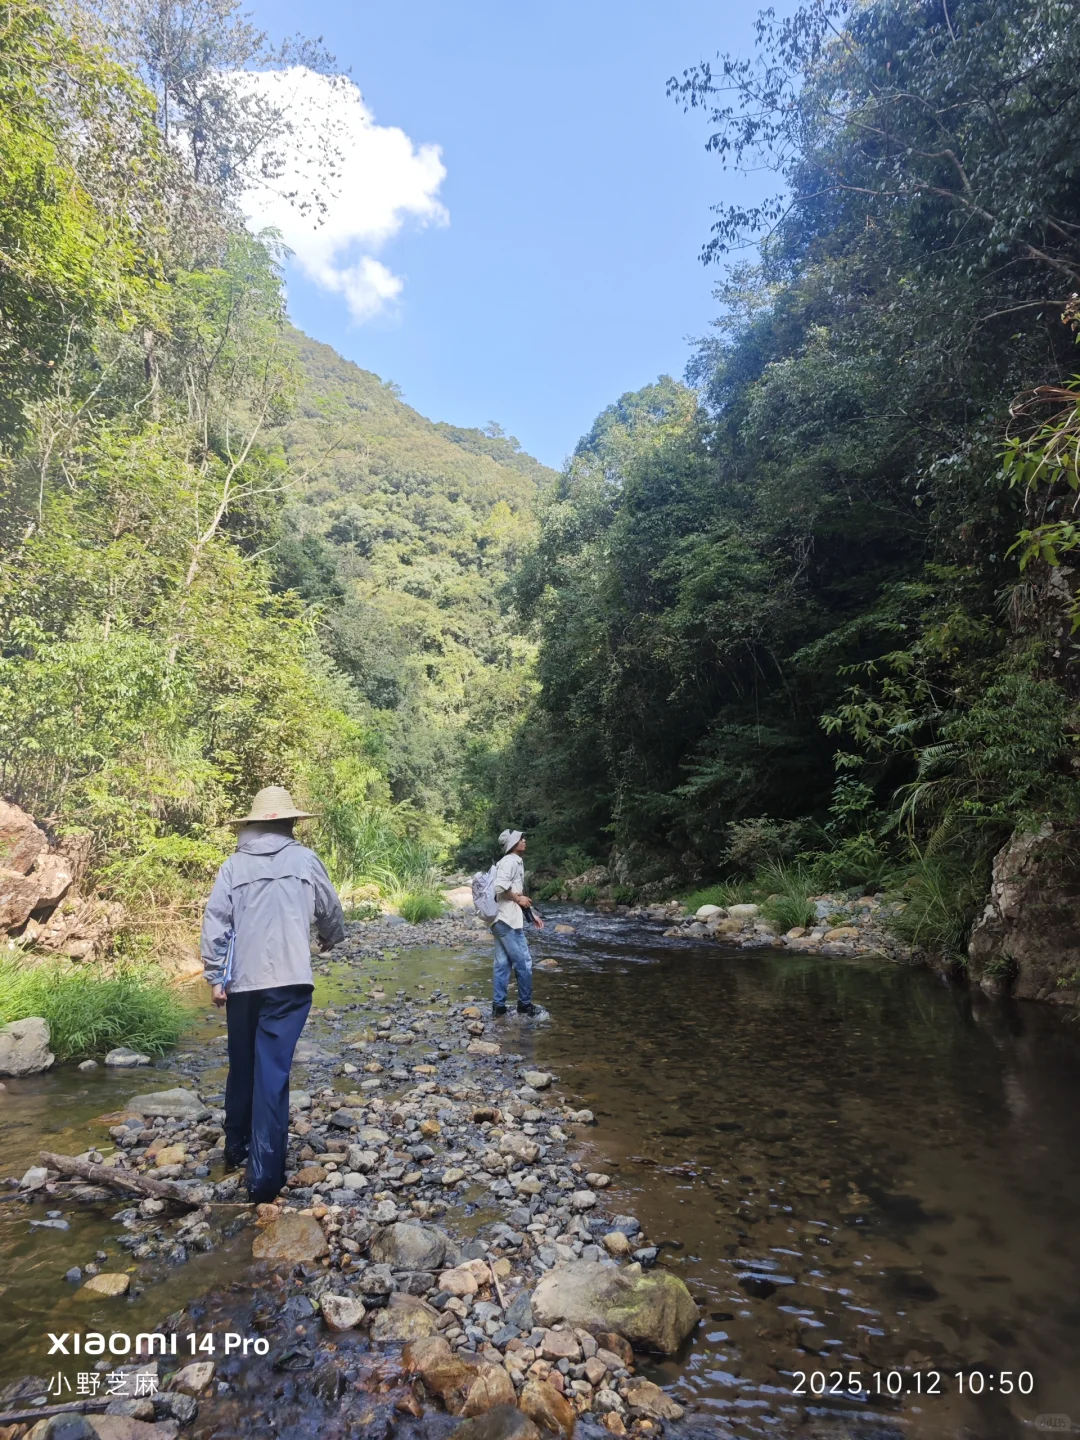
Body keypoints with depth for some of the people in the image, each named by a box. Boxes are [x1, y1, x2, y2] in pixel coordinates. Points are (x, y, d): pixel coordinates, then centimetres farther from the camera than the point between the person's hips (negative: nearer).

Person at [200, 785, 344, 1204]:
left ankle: (236, 1146, 37)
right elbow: (331, 910, 10)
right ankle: (265, 1174, -4)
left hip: (241, 982, 3)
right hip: (288, 981, -3)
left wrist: (216, 977, 4)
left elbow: (215, 923, -3)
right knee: (272, 1072, -2)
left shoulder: (233, 865, 3)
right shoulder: (304, 859, 0)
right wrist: (331, 938, 30)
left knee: (242, 1065, 21)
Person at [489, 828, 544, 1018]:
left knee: (502, 964, 9)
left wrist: (532, 913, 20)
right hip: (508, 920, -10)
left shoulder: (515, 862, 19)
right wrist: (518, 899, -13)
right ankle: (525, 1004, 9)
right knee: (523, 962, 0)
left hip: (501, 920, 10)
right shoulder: (510, 861, -12)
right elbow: (499, 887, -25)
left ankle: (498, 1005, 12)